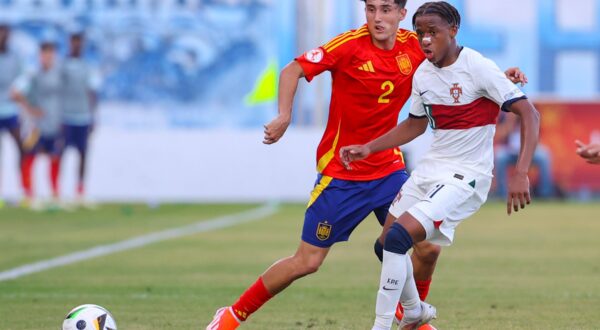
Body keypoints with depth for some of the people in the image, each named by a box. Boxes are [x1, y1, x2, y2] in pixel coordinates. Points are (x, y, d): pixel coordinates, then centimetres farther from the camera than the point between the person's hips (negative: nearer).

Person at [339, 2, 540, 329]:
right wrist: (368, 148, 13)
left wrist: (520, 174, -28)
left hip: (466, 175, -8)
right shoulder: (423, 75, 4)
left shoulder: (477, 67, -17)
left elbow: (529, 114, -19)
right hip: (430, 167, 8)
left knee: (398, 238, -21)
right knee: (387, 244, 13)